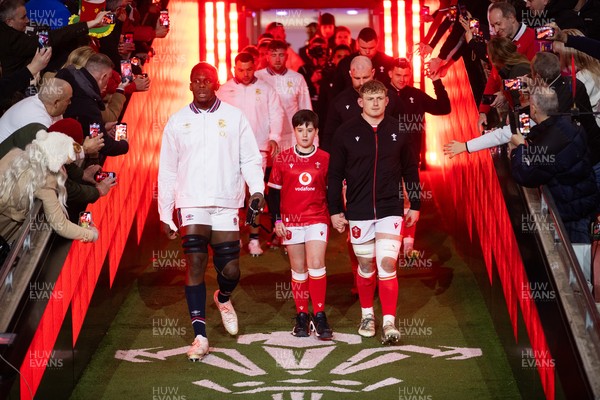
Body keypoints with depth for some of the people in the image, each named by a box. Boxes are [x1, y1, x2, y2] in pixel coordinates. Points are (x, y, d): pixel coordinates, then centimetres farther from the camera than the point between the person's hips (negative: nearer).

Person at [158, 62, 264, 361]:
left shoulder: (234, 117, 4)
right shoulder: (178, 121, 7)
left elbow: (250, 158, 4)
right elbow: (167, 170, 10)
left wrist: (257, 189, -14)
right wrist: (165, 214, 8)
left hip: (226, 203, 0)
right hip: (192, 202, 0)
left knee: (230, 270, 1)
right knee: (195, 264, -10)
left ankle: (223, 299, 37)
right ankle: (200, 336, -6)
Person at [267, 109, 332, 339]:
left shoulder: (325, 159, 3)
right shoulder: (282, 160, 2)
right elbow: (273, 191, 5)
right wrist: (277, 220, 0)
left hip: (317, 219, -1)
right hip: (291, 220, 1)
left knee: (316, 265, -13)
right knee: (299, 269, 6)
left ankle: (319, 316, -6)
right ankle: (302, 316, 14)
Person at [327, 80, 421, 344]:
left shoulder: (398, 130, 3)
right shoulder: (346, 132, -1)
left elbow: (410, 170, 11)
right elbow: (334, 174, 3)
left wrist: (415, 205, 11)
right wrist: (335, 211, 1)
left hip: (390, 209, 0)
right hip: (358, 211, 0)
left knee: (387, 264, -10)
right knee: (366, 266, 10)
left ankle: (389, 322, -7)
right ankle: (367, 315, 28)